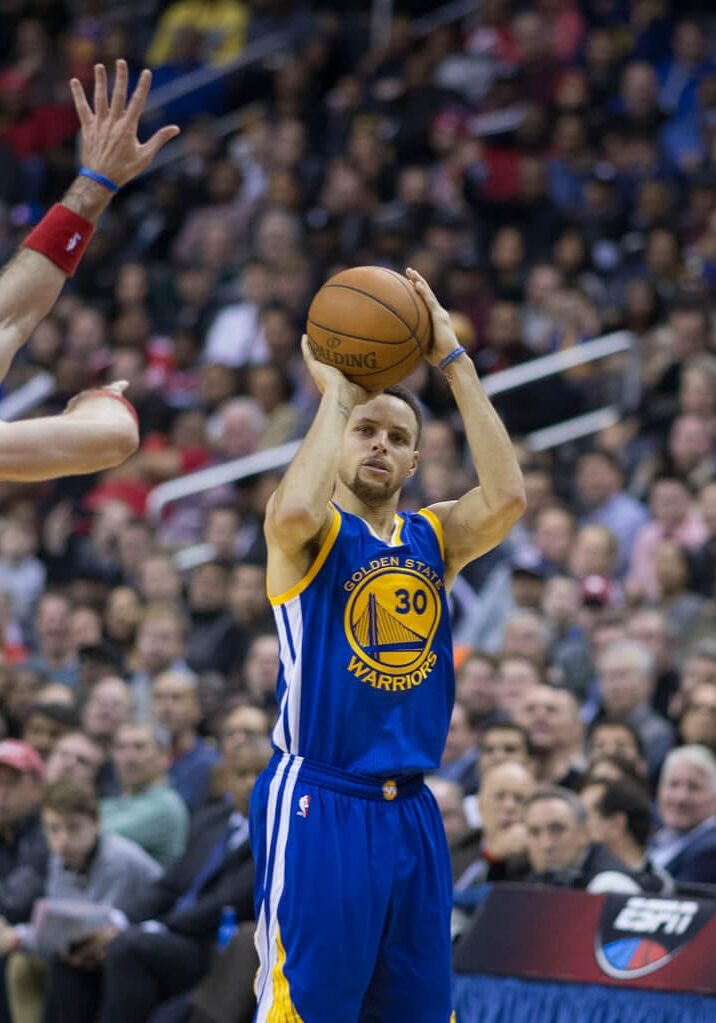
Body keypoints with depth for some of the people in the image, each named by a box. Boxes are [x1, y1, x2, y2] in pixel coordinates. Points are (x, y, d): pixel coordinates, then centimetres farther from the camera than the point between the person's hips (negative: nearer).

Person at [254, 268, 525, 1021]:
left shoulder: (434, 537, 11)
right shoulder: (312, 532, -3)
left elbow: (507, 497, -9)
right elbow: (294, 511, -29)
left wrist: (454, 362, -9)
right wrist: (335, 391, -16)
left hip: (410, 812, 6)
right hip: (317, 807, -6)